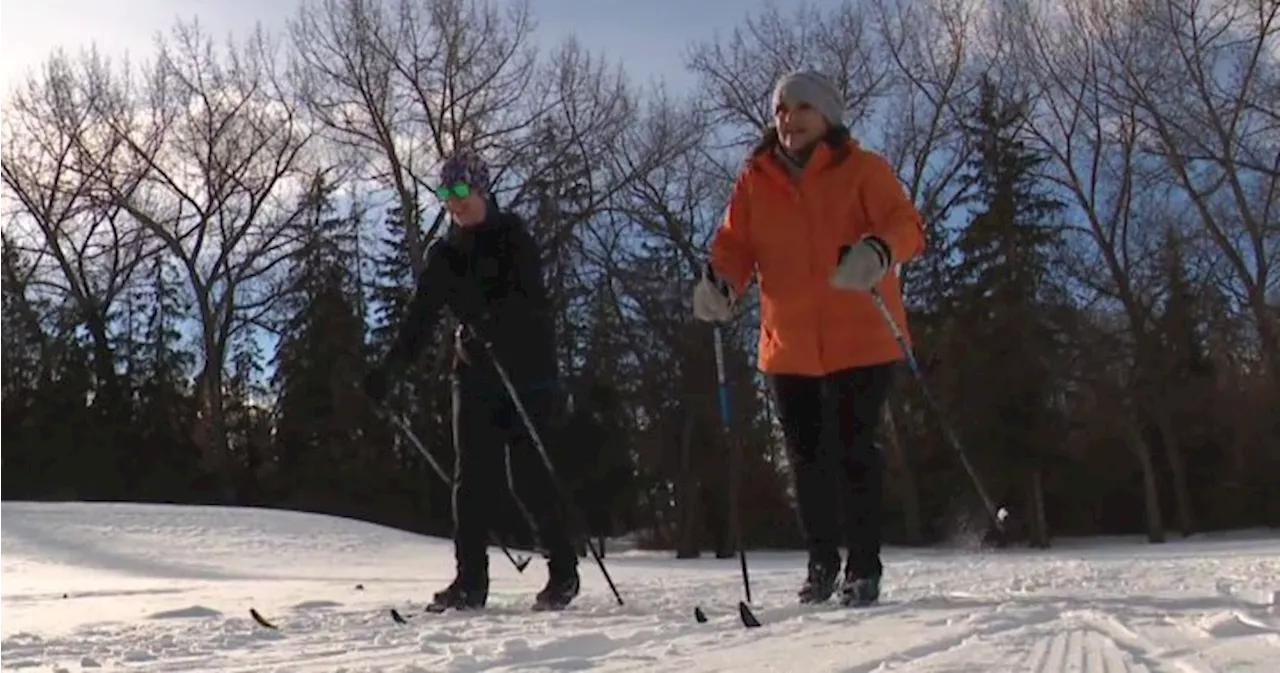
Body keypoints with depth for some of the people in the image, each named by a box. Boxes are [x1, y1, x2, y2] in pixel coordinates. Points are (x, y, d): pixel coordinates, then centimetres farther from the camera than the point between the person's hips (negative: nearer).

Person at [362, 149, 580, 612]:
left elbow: (526, 300, -16)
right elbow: (419, 317, 10)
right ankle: (470, 580, 5)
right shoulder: (445, 253, 12)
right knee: (471, 474, 0)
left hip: (527, 369, -5)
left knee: (527, 473, -7)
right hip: (474, 371, 5)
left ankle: (563, 572, 6)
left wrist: (488, 320, -35)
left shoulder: (512, 236, -3)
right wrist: (388, 369, 0)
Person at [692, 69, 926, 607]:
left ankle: (864, 569, 14)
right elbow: (734, 243, 4)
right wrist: (719, 280, -19)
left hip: (861, 341, -3)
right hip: (787, 346, 4)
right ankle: (822, 562, 31)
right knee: (806, 458, 12)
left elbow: (906, 225, -13)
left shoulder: (863, 169, 0)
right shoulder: (755, 179, 10)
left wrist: (877, 251, -36)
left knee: (854, 452, -2)